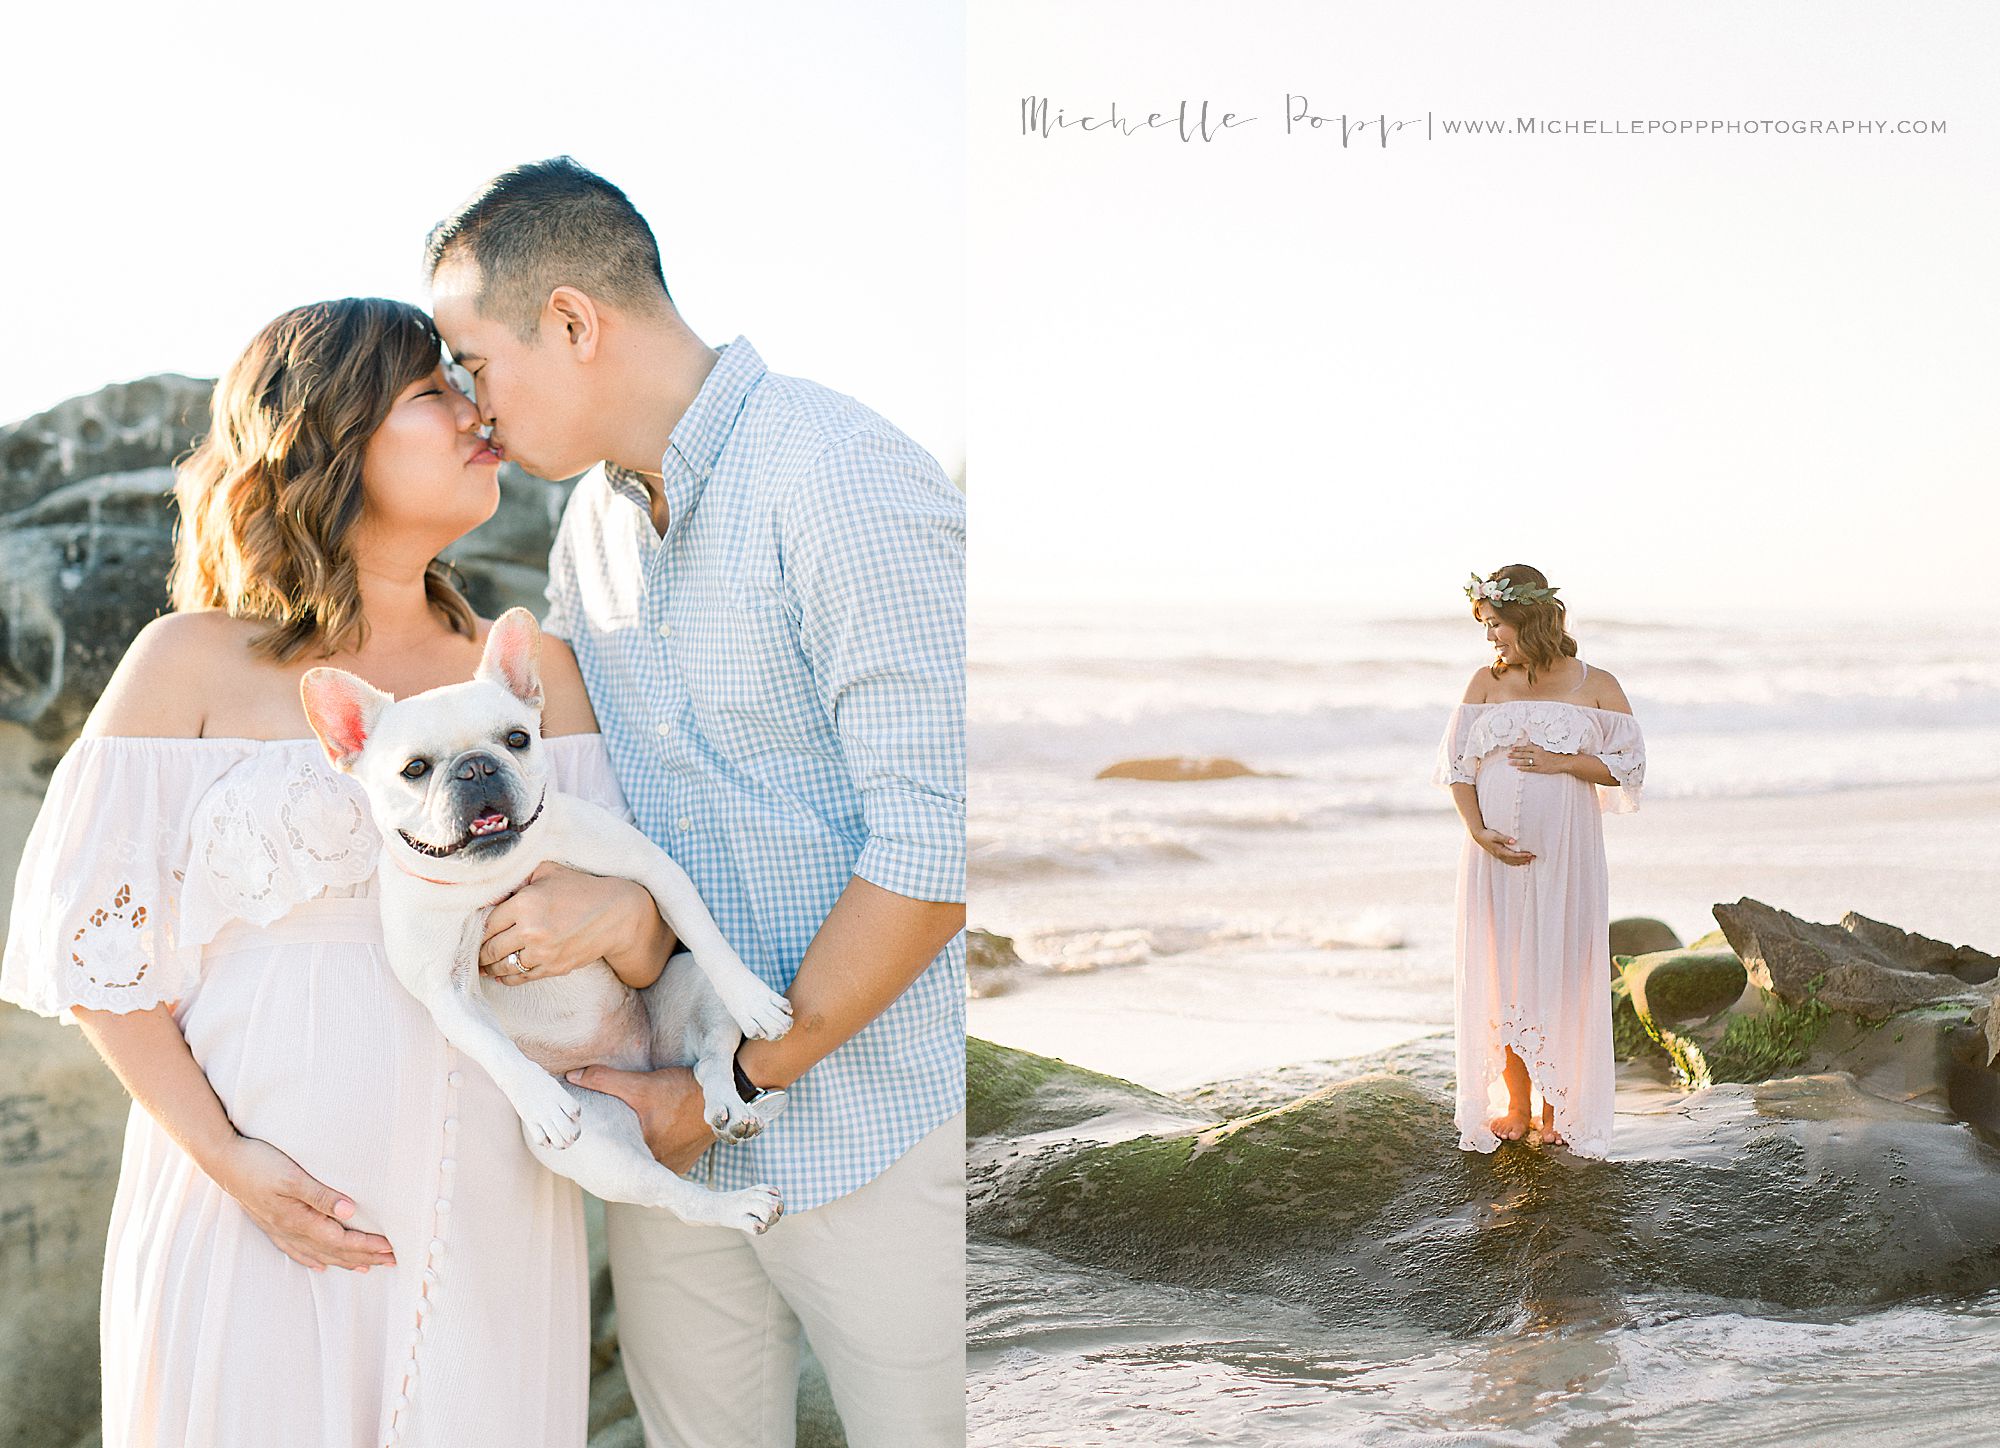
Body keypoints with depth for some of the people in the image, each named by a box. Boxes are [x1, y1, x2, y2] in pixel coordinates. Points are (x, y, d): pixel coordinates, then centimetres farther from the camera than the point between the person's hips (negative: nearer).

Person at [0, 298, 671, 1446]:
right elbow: (93, 941, 0)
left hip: (485, 1205, 3)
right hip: (255, 1202, -2)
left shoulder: (532, 672, 9)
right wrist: (224, 1155, -10)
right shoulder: (194, 663, 1)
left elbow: (651, 951, 9)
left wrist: (624, 914, -15)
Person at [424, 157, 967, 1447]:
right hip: (676, 1116, 7)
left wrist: (742, 1083, -13)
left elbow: (934, 846, -20)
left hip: (880, 1130, -7)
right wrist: (569, 906, -2)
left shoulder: (843, 482, -16)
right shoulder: (592, 523, 11)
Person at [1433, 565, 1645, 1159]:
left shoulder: (1596, 686, 2)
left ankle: (1558, 1107, 11)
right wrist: (1477, 829, -11)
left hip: (1565, 850, -2)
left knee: (1559, 970, 0)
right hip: (1495, 852, 2)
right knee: (1501, 971, 3)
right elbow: (1457, 765, 3)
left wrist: (1563, 762, -13)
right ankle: (1514, 1105, 14)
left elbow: (1629, 766, 1)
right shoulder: (1486, 683, 7)